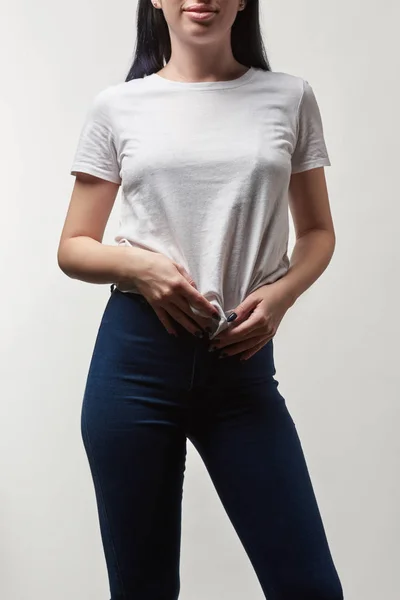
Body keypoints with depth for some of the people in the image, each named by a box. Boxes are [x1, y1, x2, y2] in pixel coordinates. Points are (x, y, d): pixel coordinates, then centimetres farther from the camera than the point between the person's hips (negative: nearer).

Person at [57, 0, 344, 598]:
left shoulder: (290, 98, 7)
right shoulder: (117, 106, 5)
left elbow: (318, 232, 13)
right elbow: (73, 247, 8)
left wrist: (281, 294, -7)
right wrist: (137, 264, -13)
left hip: (243, 361, 1)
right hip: (136, 358, 0)